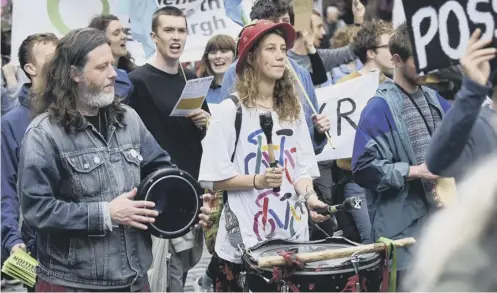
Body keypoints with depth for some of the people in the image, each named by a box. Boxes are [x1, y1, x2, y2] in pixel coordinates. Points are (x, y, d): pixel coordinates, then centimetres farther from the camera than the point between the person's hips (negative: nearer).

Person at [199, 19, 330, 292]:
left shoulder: (293, 108, 10)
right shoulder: (231, 110, -7)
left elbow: (301, 167, 10)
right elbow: (214, 178, -9)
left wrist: (309, 196, -8)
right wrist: (258, 180, -20)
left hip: (292, 233, 5)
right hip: (245, 238, -5)